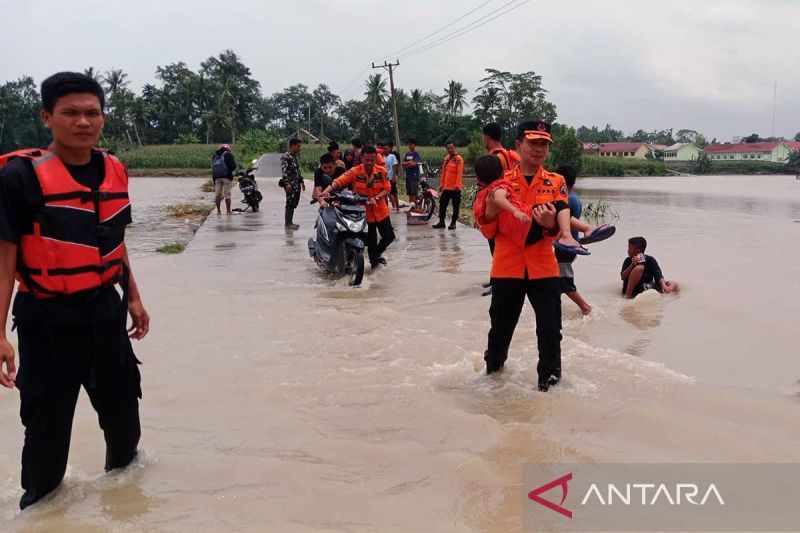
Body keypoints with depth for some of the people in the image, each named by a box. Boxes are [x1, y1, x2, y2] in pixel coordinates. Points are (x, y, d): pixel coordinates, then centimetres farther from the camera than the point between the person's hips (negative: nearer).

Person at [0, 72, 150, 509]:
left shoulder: (113, 170, 3)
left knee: (122, 403, 20)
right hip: (48, 318, -5)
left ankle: (124, 469, 46)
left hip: (105, 310, 6)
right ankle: (39, 504, 31)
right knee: (48, 420, 8)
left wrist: (133, 297, 17)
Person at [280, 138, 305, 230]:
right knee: (290, 203, -9)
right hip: (290, 184, -9)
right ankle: (287, 223, -6)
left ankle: (290, 222, 16)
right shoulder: (285, 157, -11)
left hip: (296, 184, 9)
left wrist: (301, 181, 23)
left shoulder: (295, 157, 17)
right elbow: (284, 171, -18)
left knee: (294, 203, 10)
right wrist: (287, 183, -25)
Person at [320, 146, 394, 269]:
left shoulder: (382, 171, -8)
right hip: (364, 212, -3)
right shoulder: (355, 172, -17)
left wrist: (376, 198, -25)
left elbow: (387, 189, -7)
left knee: (389, 236, 9)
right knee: (371, 241, 8)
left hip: (381, 211, 3)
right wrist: (324, 193, -42)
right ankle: (373, 261, 31)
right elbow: (337, 182, -26)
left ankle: (377, 253, 38)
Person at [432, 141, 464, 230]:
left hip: (455, 188, -7)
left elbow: (459, 173, -15)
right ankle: (441, 222, 18)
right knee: (442, 204, 9)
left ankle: (453, 223, 10)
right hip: (446, 187, 7)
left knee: (455, 206, 2)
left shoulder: (458, 159, -9)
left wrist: (457, 185, -20)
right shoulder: (446, 159, 13)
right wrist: (442, 184, 15)